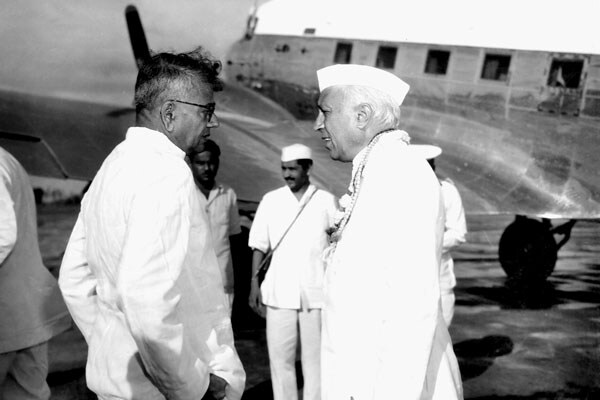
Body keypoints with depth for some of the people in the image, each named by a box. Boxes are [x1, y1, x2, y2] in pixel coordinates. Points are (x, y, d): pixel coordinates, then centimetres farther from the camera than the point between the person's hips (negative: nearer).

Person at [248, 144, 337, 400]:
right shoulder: (270, 200, 6)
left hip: (316, 293, -1)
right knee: (279, 355, 6)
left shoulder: (326, 201, 2)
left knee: (314, 357, 6)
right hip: (279, 292, 1)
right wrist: (254, 284, 2)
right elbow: (259, 246, 8)